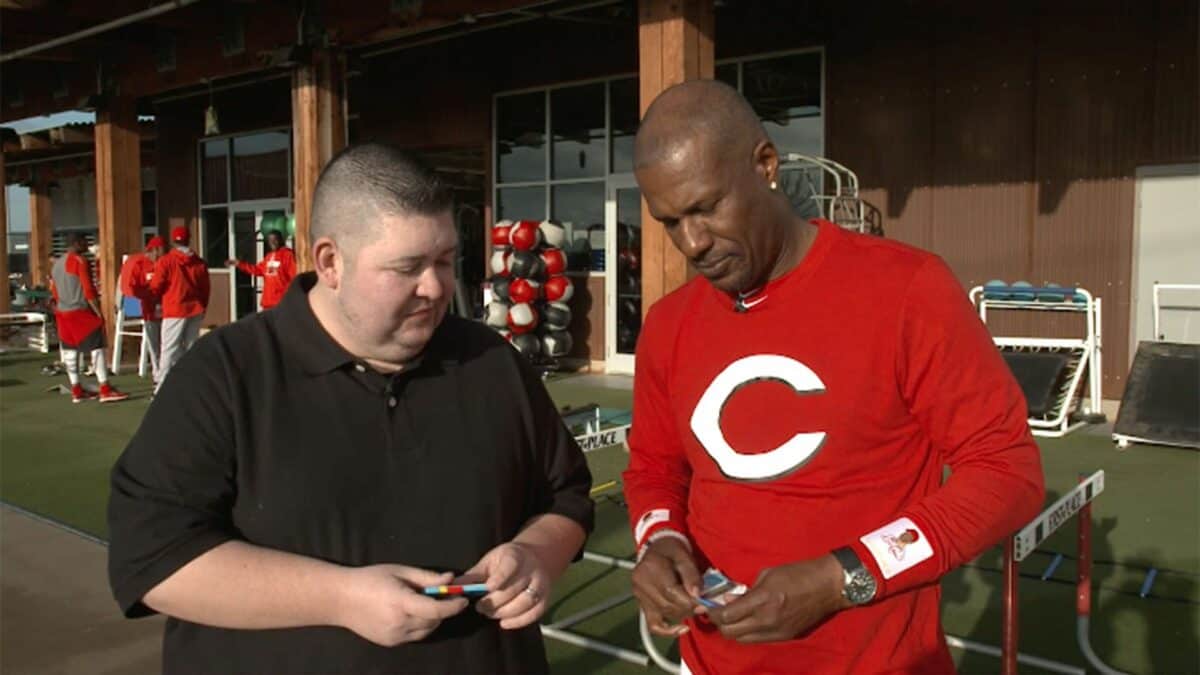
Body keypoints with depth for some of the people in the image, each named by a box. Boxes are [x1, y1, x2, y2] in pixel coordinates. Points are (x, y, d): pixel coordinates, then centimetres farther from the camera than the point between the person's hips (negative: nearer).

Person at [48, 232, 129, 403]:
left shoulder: (56, 264, 16)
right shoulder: (81, 261, -11)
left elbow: (54, 291, 19)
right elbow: (88, 290, -16)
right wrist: (99, 313, -13)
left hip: (62, 313, 9)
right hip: (81, 312, -9)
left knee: (70, 351, 10)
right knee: (97, 348, -8)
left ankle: (76, 390, 15)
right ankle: (105, 389, -11)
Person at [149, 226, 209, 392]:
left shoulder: (165, 261, -7)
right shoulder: (200, 262, 4)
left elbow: (156, 288, -3)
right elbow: (205, 288, 8)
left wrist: (161, 300, 19)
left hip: (174, 310, -4)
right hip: (196, 309, 4)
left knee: (169, 350, -3)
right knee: (191, 347, 12)